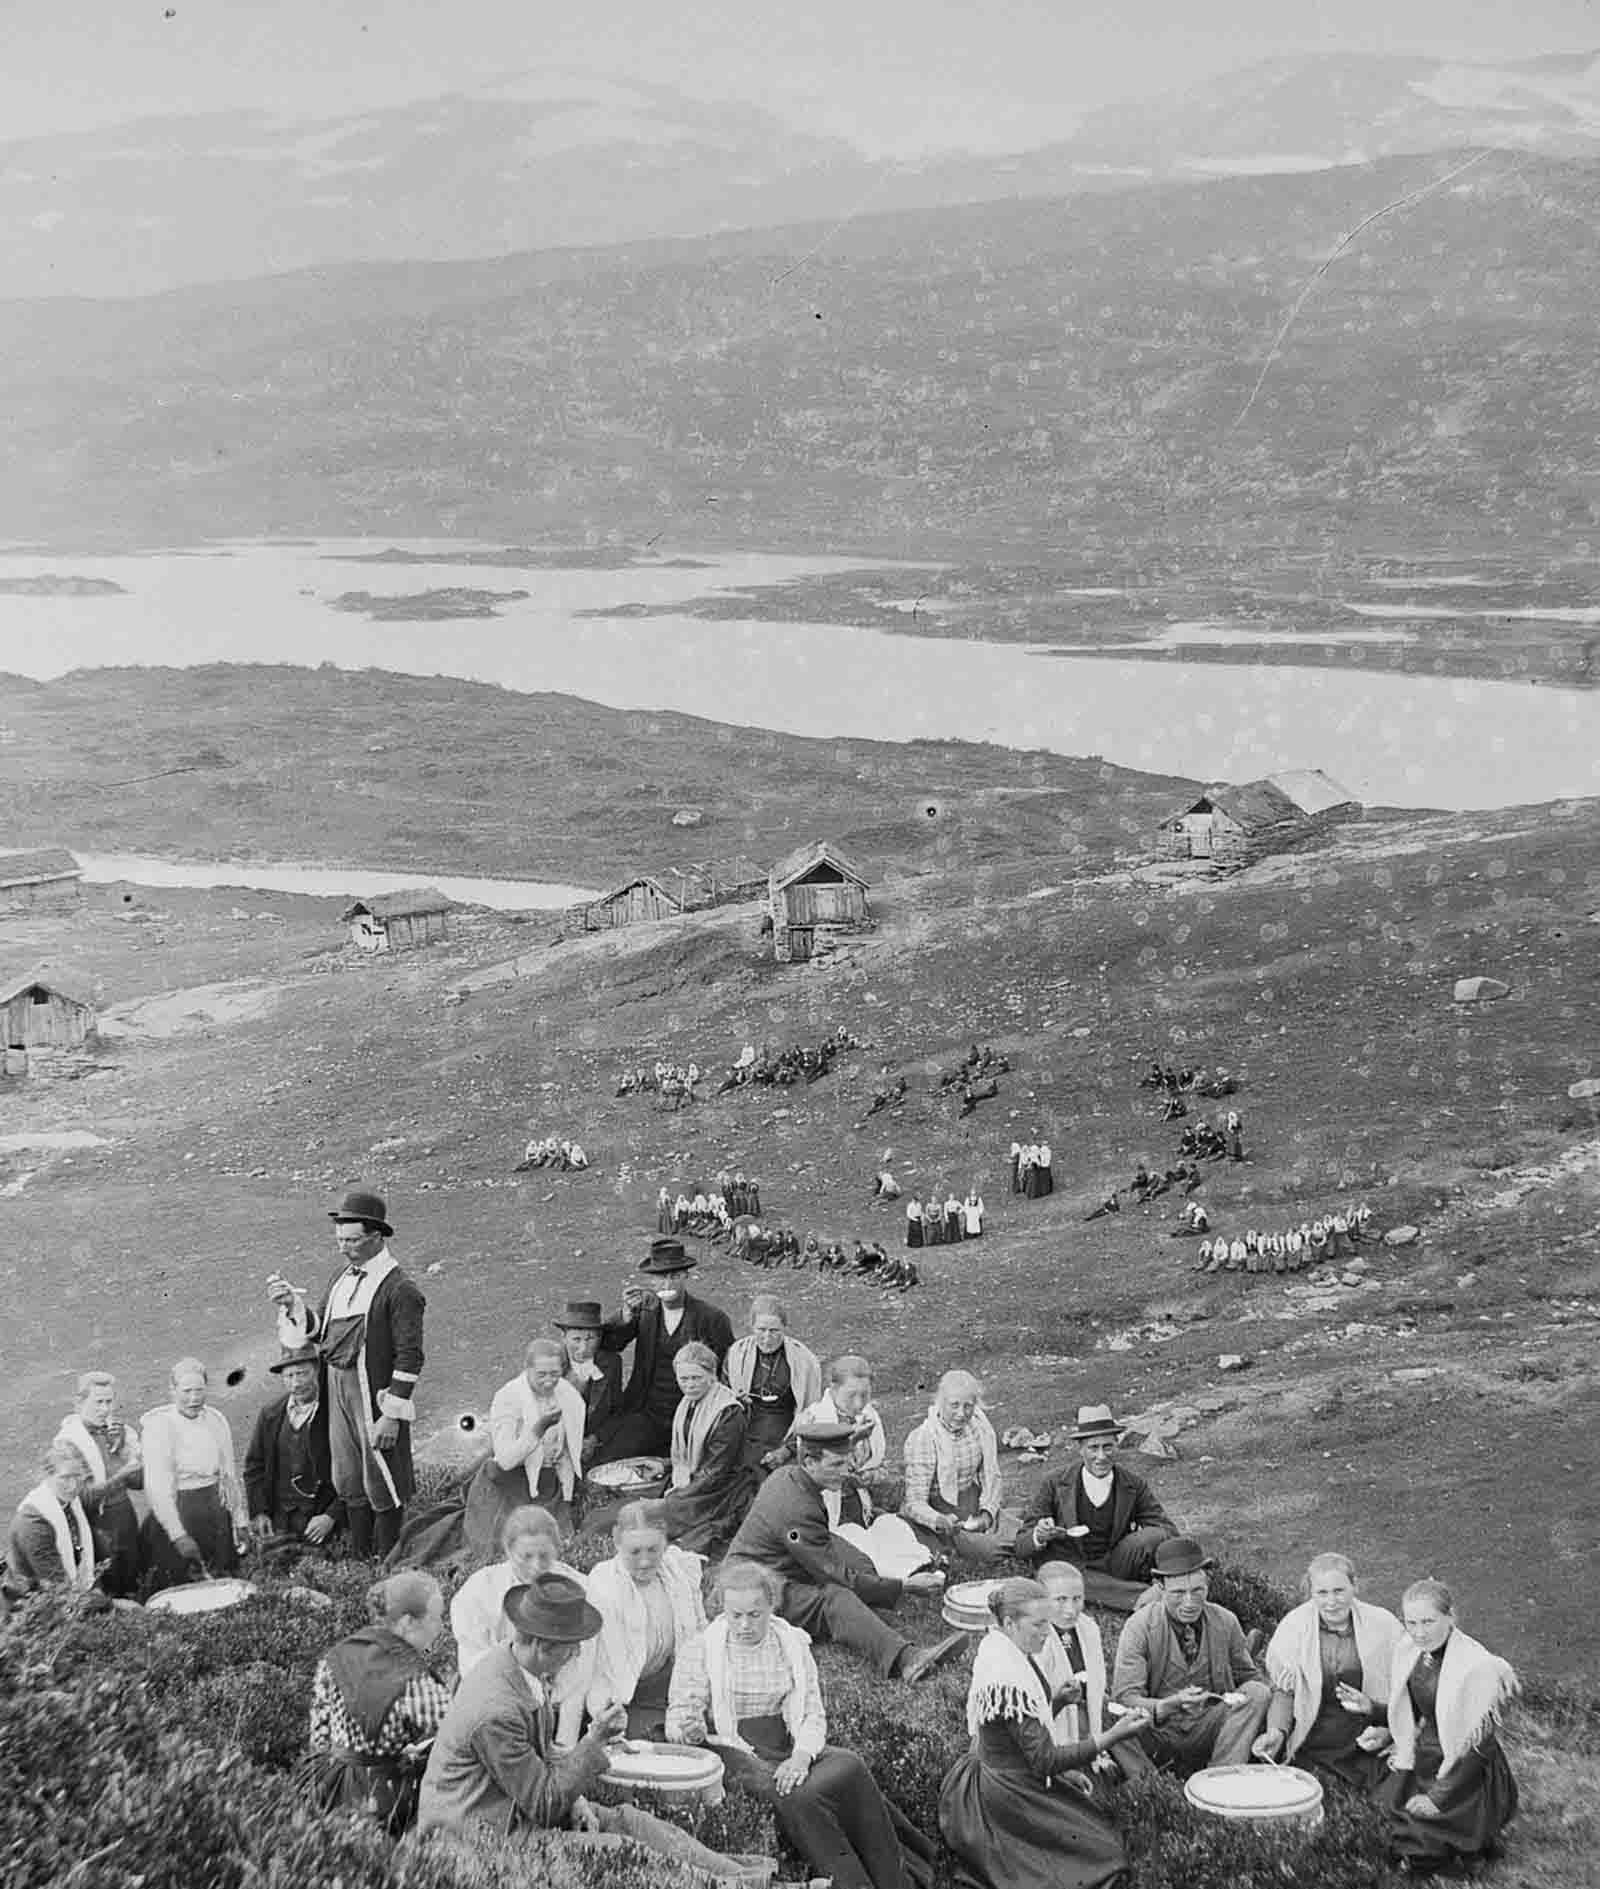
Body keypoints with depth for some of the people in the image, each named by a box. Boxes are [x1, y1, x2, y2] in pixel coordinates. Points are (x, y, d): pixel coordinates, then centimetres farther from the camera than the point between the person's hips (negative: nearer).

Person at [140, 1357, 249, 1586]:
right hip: (176, 1513, -5)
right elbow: (157, 1488, -16)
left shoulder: (216, 1420, 6)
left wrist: (241, 1521, 10)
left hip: (216, 1512, 5)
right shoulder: (158, 1425, -10)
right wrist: (179, 1536, -21)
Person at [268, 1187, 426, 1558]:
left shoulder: (399, 1288, -14)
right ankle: (359, 1559, 28)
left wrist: (392, 1414, -17)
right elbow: (318, 1329, 14)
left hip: (374, 1394, -8)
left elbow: (409, 1357, -15)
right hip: (338, 1389, 8)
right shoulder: (343, 1276, 10)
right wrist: (293, 1305, -4)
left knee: (382, 1488, 1)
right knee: (350, 1485, 16)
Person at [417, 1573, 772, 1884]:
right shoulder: (496, 1710, -31)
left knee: (628, 1820, -1)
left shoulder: (509, 1661, -1)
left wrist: (572, 1798, -1)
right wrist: (594, 1741, -22)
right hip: (483, 1833, -9)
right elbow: (543, 1805, -22)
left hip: (520, 1806, 9)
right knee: (619, 1850, -18)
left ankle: (735, 1873, -2)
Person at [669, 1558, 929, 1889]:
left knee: (850, 1766, -28)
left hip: (788, 1747, 3)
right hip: (736, 1751, -3)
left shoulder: (793, 1644, 10)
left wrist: (801, 1757, -15)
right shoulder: (701, 1649, 1)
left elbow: (813, 1715, 6)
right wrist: (689, 1731, -24)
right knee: (794, 1799, -34)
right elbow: (677, 1716, 1)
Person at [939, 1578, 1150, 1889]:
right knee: (1103, 1847, -1)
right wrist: (1114, 1736, -27)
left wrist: (1063, 1768, 7)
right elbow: (1045, 1760, -25)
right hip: (1009, 1798, -9)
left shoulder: (997, 1648, -1)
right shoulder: (1009, 1680, -30)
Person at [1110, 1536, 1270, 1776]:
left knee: (1259, 1693, -21)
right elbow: (1124, 1698, -16)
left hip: (1209, 1727, 3)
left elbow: (1249, 1677, 12)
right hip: (1160, 1733, -3)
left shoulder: (1225, 1622, 0)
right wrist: (1171, 1705, -37)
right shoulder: (1140, 1627, -10)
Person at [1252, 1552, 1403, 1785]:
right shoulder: (1293, 1626, -1)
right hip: (1309, 1744, 0)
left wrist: (1371, 1706, -17)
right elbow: (1283, 1689, 4)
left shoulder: (1383, 1624, -2)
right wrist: (1276, 1731, -13)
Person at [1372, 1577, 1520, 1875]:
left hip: (1464, 1775, -7)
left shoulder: (1478, 1666, -26)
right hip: (1423, 1762, 7)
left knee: (1421, 1859, -6)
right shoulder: (1409, 1650, -5)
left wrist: (1439, 1797, -16)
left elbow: (1478, 1744, -20)